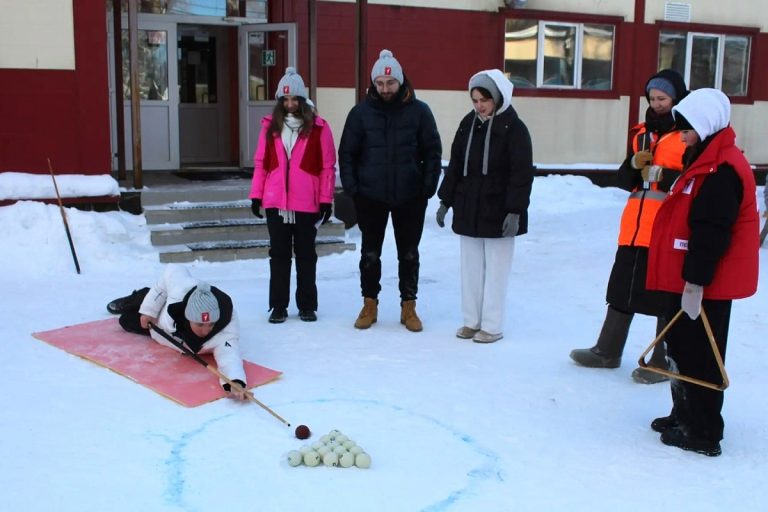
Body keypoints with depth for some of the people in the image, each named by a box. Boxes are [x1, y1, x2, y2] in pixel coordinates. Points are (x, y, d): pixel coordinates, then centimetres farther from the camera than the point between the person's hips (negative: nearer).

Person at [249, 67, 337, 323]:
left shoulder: (318, 127, -2)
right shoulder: (270, 125, 6)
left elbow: (328, 166, -2)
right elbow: (261, 163, 7)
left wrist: (326, 199, -5)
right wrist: (256, 195, 3)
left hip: (307, 204, -2)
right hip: (275, 203, 2)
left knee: (305, 255, 9)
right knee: (279, 254, 9)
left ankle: (307, 305, 20)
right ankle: (278, 306, 17)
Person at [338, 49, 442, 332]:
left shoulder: (419, 111, -3)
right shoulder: (360, 113, -2)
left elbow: (433, 151, 1)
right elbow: (347, 153, 1)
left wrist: (428, 186, -7)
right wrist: (351, 188, -7)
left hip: (410, 197, 0)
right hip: (371, 197, 0)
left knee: (409, 254, 9)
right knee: (370, 253, 9)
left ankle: (408, 307, 22)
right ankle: (369, 305, 25)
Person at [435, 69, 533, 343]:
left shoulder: (514, 128, -9)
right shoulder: (468, 124, 7)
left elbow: (522, 173, -12)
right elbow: (455, 166, 12)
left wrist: (515, 211, -18)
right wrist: (445, 200, 10)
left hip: (498, 212, -5)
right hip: (468, 210, 5)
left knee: (495, 269, 3)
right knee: (471, 268, 11)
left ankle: (492, 326, 11)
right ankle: (472, 320, 21)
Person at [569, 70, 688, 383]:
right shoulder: (643, 133, 16)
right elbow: (625, 180, 14)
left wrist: (661, 175, -20)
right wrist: (635, 165, -5)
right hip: (635, 228, 7)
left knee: (666, 296, 1)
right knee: (622, 288, 14)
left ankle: (663, 362, 14)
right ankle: (607, 352, 26)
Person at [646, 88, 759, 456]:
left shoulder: (721, 170, -20)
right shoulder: (706, 160, 15)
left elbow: (711, 233, -25)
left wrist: (695, 281, -24)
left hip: (705, 284, -11)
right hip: (695, 279, 11)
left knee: (697, 355, -2)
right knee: (683, 346, 19)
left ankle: (701, 433, 8)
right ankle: (686, 415, 32)